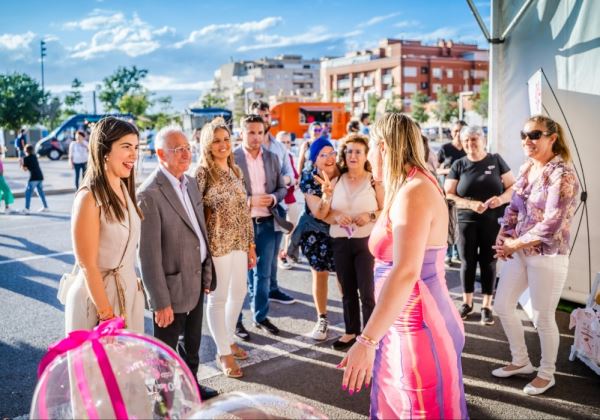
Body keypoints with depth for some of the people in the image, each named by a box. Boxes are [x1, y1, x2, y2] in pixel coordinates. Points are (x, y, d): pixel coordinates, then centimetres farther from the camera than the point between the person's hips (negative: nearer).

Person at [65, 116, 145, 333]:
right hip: (99, 293, -7)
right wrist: (107, 315, -17)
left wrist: (133, 283, 14)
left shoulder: (124, 189, 3)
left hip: (129, 289, 7)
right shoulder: (89, 198, -21)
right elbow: (88, 266, -19)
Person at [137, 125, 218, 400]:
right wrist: (160, 302, -19)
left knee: (192, 343, 25)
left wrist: (207, 273, 11)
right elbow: (149, 254, -21)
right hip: (172, 285, -8)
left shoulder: (191, 182, 5)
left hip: (196, 280, 8)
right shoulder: (149, 194, -21)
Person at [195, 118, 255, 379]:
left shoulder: (235, 170, 8)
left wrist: (251, 244, 12)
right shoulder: (202, 173, -11)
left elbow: (244, 210, 12)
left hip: (239, 242, 7)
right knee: (218, 298, 5)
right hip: (216, 243, -7)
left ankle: (229, 340, 38)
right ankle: (223, 353, 19)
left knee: (239, 293, 17)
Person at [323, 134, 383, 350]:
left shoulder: (374, 181, -3)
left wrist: (371, 216, -20)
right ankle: (351, 331, 27)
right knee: (347, 291, 13)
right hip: (341, 242, 4)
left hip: (366, 241, -4)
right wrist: (336, 217, -13)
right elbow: (324, 213, 7)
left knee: (367, 292, -5)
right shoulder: (336, 181, 7)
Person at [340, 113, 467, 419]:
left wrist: (366, 340, -33)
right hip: (405, 326, 10)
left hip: (418, 330, -10)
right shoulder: (411, 188, 12)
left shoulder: (412, 192, -20)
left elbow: (406, 272, -31)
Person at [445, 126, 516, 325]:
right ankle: (467, 302, 24)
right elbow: (448, 194, -2)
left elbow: (513, 186, 3)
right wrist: (471, 204, -17)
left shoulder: (496, 160, 2)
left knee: (489, 261, 6)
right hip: (467, 221, 1)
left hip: (493, 221, 0)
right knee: (468, 261, 7)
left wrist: (502, 198, -18)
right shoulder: (459, 165, 2)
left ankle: (487, 306, 17)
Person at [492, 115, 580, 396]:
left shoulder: (562, 175, -17)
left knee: (543, 318, 5)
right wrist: (503, 236, -4)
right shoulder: (526, 169, 7)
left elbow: (552, 225, -22)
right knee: (502, 306, 14)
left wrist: (515, 244, -14)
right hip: (518, 252, 8)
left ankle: (547, 374, 29)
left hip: (547, 257, -8)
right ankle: (521, 361, 34)